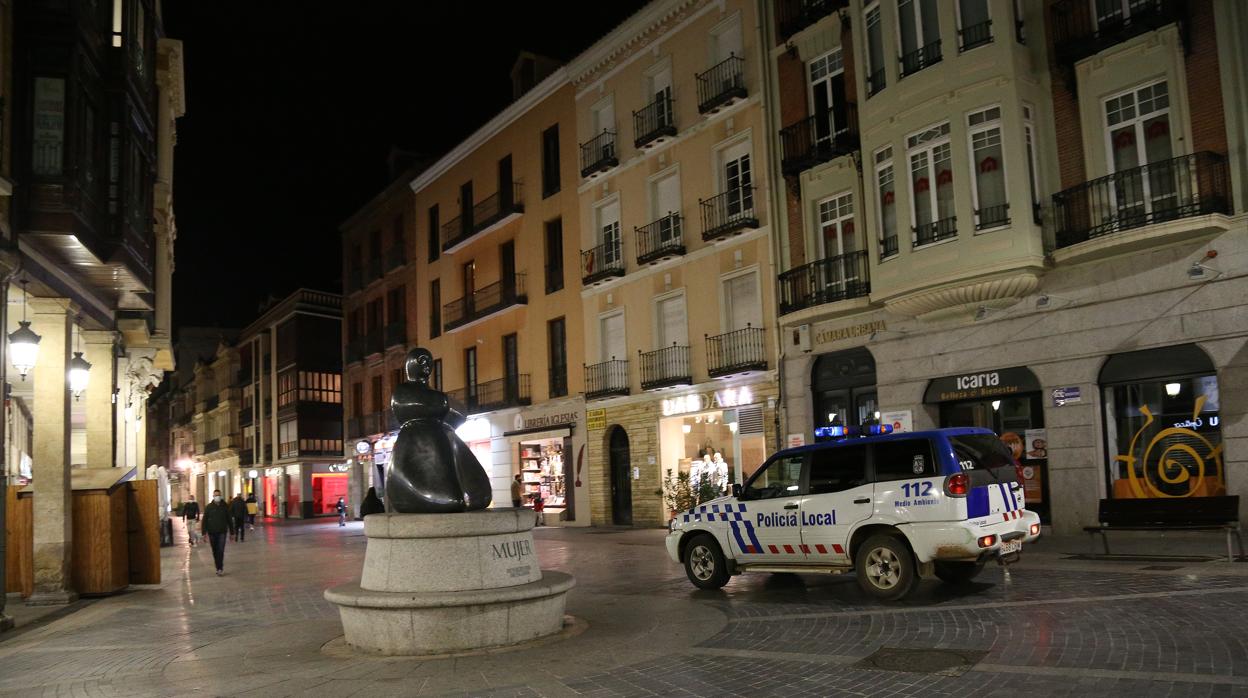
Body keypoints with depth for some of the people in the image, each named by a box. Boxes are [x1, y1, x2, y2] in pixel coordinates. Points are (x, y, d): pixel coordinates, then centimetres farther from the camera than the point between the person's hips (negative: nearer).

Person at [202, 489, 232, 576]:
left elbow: (229, 520, 6)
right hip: (212, 533, 1)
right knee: (215, 552, 9)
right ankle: (218, 568, 19)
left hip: (222, 532, -1)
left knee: (221, 551, -11)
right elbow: (204, 521, 0)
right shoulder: (208, 507, 2)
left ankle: (220, 569, -13)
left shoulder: (225, 506, 2)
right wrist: (204, 533, -8)